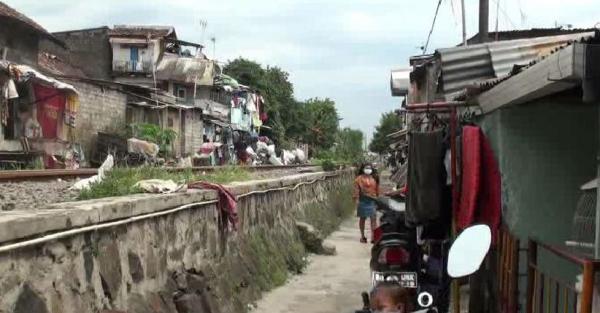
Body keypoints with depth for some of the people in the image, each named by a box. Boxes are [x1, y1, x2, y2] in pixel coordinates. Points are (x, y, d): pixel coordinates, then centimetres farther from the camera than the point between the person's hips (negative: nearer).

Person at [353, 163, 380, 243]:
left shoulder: (374, 178, 9)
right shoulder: (359, 178, -1)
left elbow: (377, 190, 13)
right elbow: (356, 190, -5)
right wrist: (356, 200, -11)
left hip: (372, 201, 2)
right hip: (363, 201, -2)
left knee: (373, 218, -6)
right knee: (362, 218, 9)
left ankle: (373, 236, -7)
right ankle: (362, 236, 19)